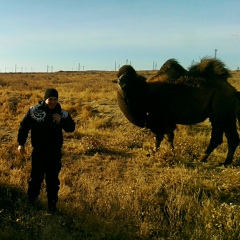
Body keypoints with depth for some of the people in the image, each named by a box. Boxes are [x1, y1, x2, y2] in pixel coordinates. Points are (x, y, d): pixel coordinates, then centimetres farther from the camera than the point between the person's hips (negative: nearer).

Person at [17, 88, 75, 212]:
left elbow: (71, 128, -3)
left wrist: (61, 121, -20)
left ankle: (52, 204, 24)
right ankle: (31, 201, 34)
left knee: (53, 179, 9)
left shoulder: (62, 114, -3)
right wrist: (21, 143, 1)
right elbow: (24, 126, 1)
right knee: (36, 177, 12)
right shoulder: (34, 111, -6)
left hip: (55, 152, 1)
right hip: (38, 151, -1)